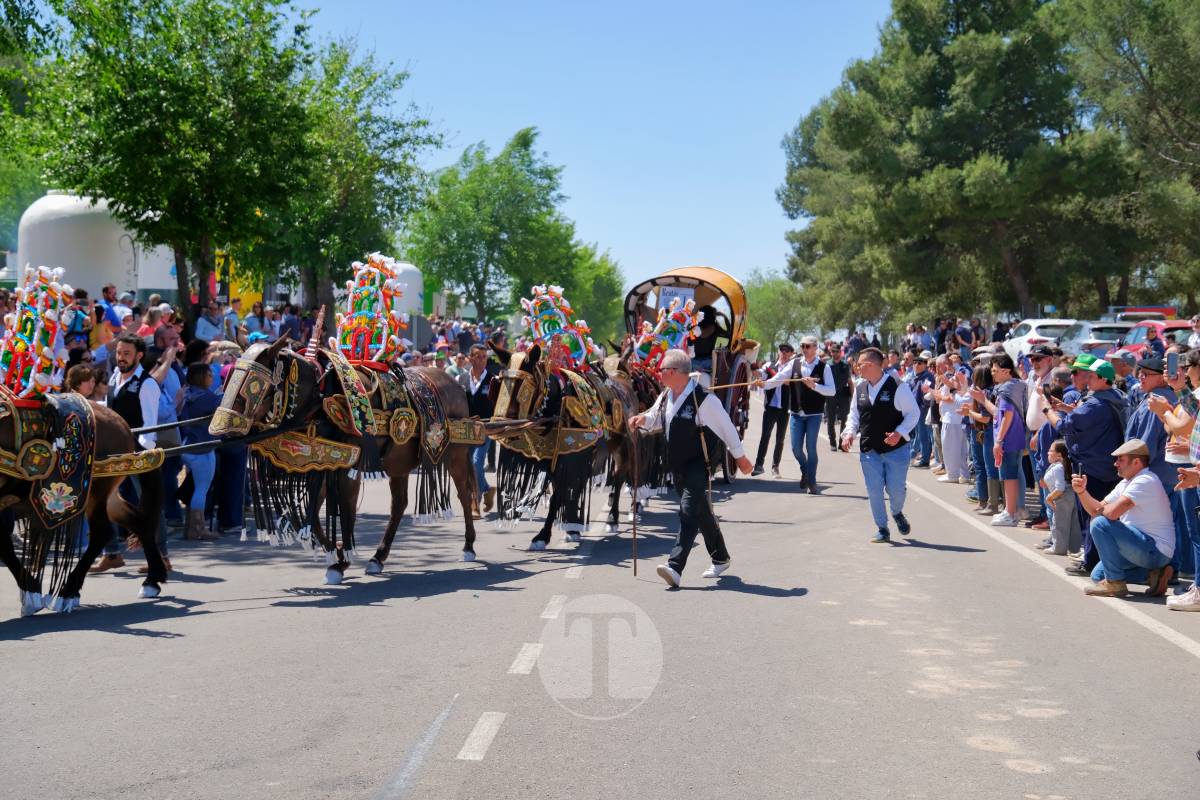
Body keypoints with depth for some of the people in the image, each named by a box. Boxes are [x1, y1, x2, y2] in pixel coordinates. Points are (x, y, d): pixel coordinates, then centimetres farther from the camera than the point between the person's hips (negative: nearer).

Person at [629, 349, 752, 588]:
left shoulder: (703, 399, -18)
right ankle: (720, 559, 34)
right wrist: (643, 419, -3)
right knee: (702, 514, 18)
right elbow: (655, 420, 22)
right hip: (676, 466, 8)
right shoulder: (665, 397, 5)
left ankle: (675, 568, -24)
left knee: (689, 512, -17)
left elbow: (725, 426, -8)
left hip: (697, 466, -8)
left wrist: (740, 456, 1)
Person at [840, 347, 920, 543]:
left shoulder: (897, 387, -12)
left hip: (895, 448, -4)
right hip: (869, 450, 4)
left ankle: (897, 513, 32)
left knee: (896, 488, -2)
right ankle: (882, 529, 16)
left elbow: (913, 413, -7)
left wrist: (899, 433, -20)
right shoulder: (860, 388, 5)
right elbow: (854, 414, 15)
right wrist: (850, 432, -3)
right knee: (874, 491, 1)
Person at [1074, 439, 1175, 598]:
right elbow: (1097, 509, 13)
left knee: (1100, 524, -20)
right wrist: (1082, 491, -3)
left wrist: (1100, 511, -6)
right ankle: (1152, 573, 9)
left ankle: (1115, 583, -11)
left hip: (1156, 549, -10)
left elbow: (1112, 512, -28)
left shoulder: (1145, 481, -19)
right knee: (1098, 576, 13)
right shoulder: (1125, 483, 13)